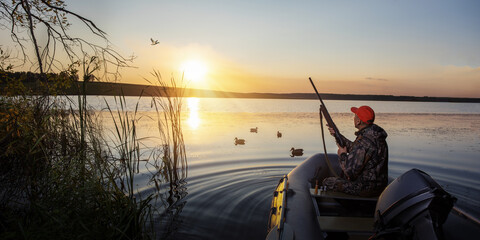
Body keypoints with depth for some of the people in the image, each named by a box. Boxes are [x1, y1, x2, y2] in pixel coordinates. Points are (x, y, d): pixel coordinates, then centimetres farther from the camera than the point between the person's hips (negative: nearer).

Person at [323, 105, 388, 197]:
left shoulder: (364, 142, -30)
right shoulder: (375, 135, 1)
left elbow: (350, 171, -28)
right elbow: (355, 149, 18)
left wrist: (342, 155, -10)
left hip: (366, 189, -10)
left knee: (327, 182, 2)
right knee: (340, 177, 30)